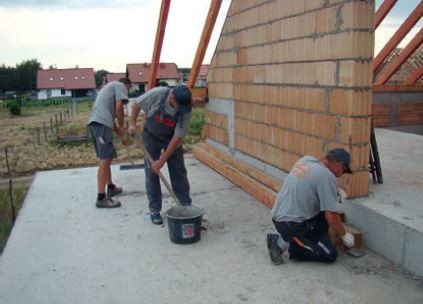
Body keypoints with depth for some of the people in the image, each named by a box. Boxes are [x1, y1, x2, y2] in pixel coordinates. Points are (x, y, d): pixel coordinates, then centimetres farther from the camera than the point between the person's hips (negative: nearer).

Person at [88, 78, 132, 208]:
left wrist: (121, 135, 33)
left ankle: (111, 187, 33)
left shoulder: (111, 87, 35)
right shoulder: (120, 86, 9)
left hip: (95, 122, 10)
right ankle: (101, 197, -16)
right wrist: (122, 127, 5)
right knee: (105, 159, -13)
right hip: (101, 123, -10)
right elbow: (118, 107, -8)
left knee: (106, 157, 20)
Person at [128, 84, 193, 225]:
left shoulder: (186, 110, -28)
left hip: (171, 138, 1)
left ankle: (186, 206, 12)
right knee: (151, 173, -1)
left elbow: (177, 138, -24)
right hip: (151, 136, -1)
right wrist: (132, 124, -11)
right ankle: (154, 210, 9)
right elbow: (137, 104, -10)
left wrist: (162, 161, -24)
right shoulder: (157, 94, -31)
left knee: (178, 171, 0)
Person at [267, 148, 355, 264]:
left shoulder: (306, 159, 6)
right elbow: (331, 216, -16)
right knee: (330, 255, 0)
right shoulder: (327, 176, -16)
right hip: (292, 224, -8)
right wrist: (345, 236, 1)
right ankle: (284, 245, -4)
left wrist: (333, 192, 27)